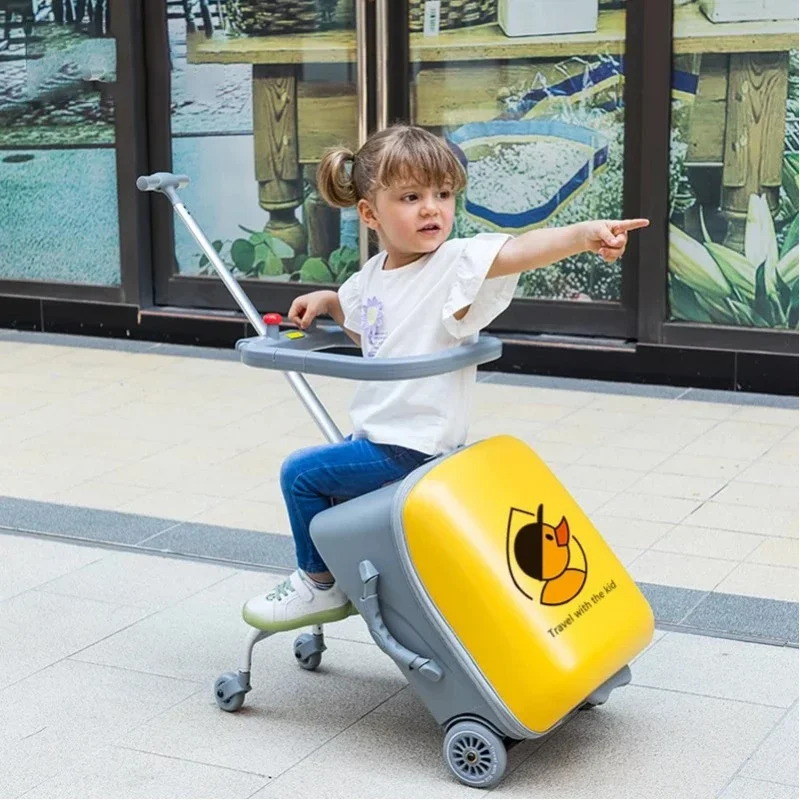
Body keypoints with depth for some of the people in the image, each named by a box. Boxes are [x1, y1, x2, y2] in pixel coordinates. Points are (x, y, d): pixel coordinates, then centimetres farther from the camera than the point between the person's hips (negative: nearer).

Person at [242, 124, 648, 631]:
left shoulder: (457, 264, -18)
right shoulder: (373, 275, 6)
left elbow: (517, 251, -38)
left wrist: (583, 235, -53)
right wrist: (326, 301, 13)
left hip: (414, 449, -8)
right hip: (377, 435, 8)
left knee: (301, 472, -6)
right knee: (316, 475, 22)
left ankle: (320, 584, 14)